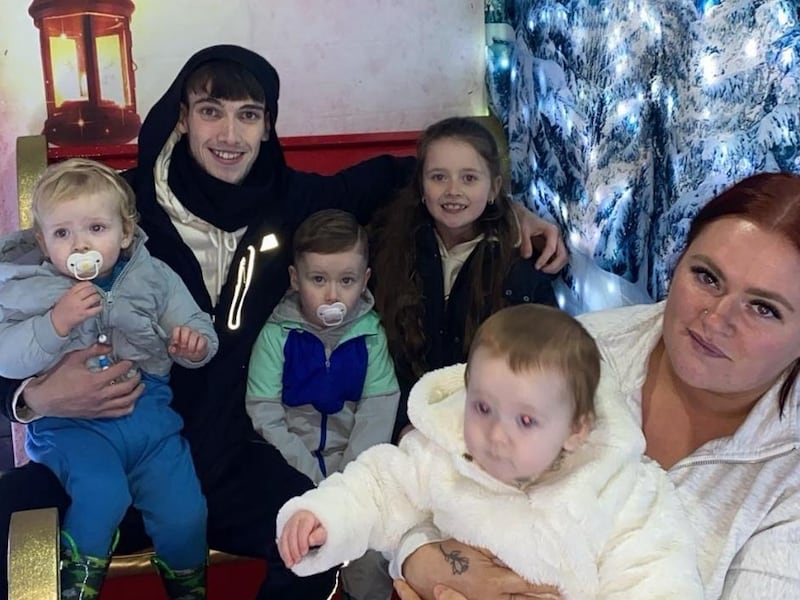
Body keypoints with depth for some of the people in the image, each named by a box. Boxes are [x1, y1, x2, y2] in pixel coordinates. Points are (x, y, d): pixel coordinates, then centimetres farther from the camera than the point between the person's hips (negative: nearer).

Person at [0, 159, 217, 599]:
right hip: (69, 421, -2)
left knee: (184, 514, -9)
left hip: (148, 412, 2)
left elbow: (200, 335, 8)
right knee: (102, 492, -30)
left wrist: (194, 344, -16)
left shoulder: (155, 277, 5)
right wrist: (57, 322, -22)